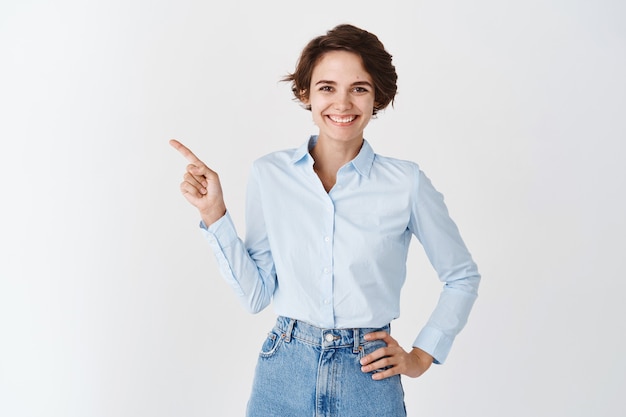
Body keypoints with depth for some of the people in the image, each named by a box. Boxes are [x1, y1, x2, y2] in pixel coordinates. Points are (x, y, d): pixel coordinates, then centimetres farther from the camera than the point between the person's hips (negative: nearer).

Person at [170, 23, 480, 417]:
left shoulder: (406, 183, -9)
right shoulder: (269, 174, -4)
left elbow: (463, 277, 5)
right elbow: (256, 293, -3)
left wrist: (422, 356, 1)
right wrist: (214, 213, -9)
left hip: (368, 380, -1)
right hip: (285, 376, 2)